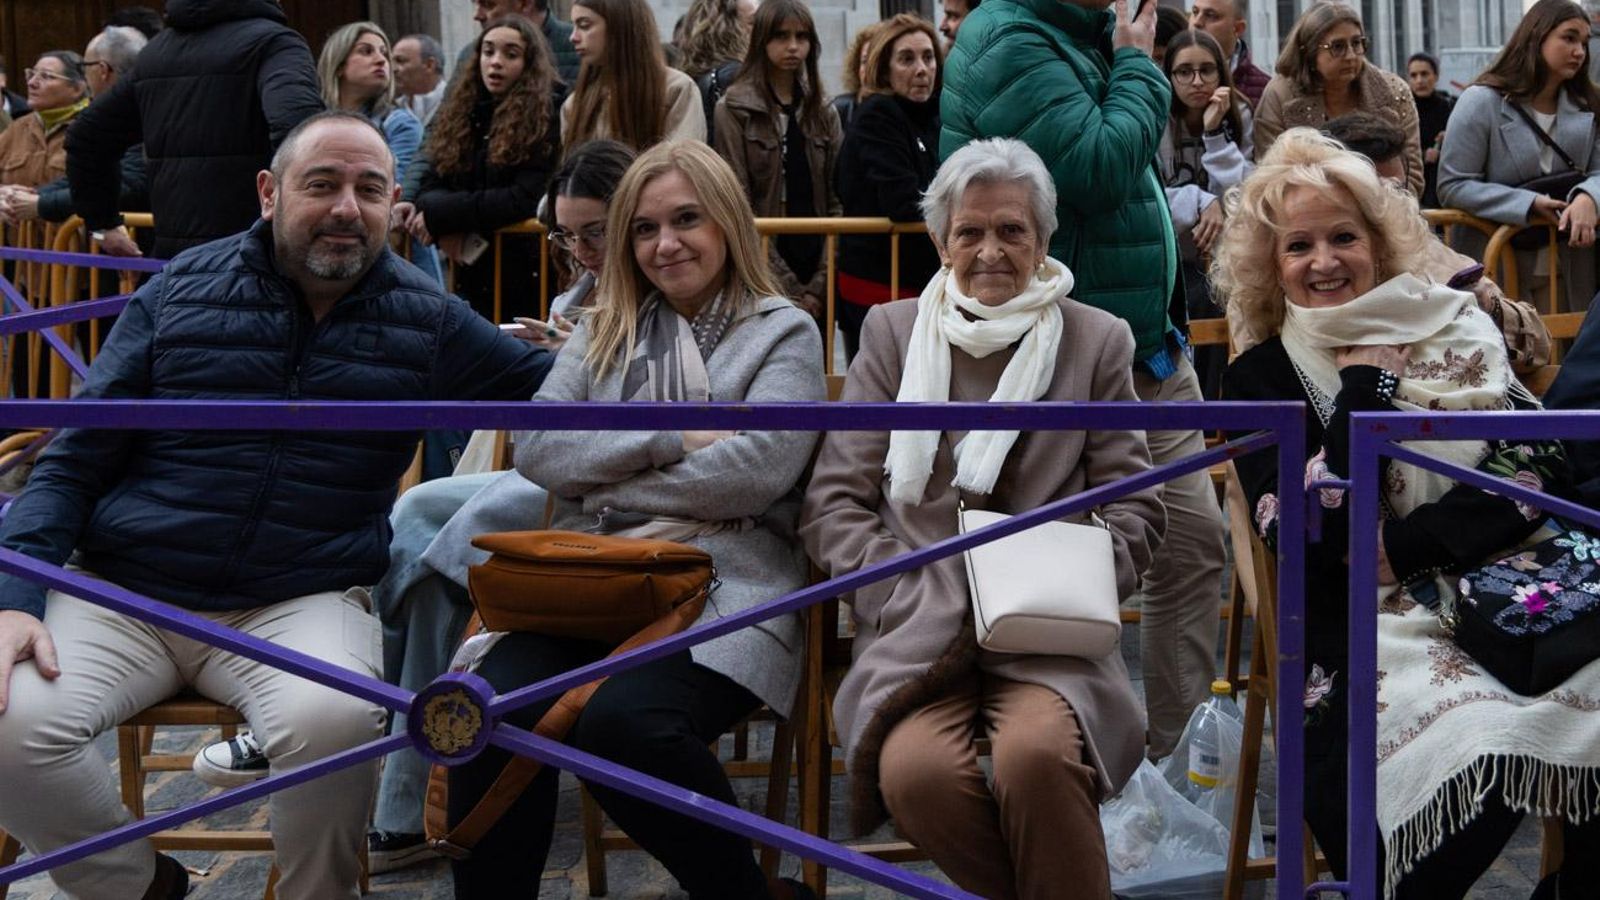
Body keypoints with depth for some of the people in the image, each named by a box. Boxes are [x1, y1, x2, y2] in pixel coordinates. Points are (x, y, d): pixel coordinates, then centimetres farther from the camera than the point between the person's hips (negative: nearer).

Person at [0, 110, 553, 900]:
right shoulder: (182, 291, 7)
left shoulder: (428, 321, 7)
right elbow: (74, 460, 6)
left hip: (302, 603, -1)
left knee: (334, 718, -35)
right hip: (121, 596, 1)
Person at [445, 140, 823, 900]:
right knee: (493, 715, -29)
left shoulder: (784, 333, 12)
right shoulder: (602, 332, 25)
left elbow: (755, 470, -5)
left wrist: (605, 478, 0)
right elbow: (537, 448, 9)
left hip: (722, 582, -3)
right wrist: (671, 440, -3)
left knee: (622, 723, -34)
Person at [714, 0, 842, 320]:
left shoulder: (824, 114, 12)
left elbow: (836, 201, 6)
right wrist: (788, 289, -12)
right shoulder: (734, 111, -1)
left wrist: (819, 286, -7)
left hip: (816, 275, 4)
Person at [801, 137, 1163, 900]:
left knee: (1036, 754, -35)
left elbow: (1133, 509, 12)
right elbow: (833, 501, 9)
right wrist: (912, 598, -6)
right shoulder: (892, 333, 15)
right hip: (918, 634, 1)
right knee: (916, 772, -31)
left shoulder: (1098, 341, 15)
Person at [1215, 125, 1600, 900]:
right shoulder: (1260, 379, 6)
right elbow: (1306, 532, -9)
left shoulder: (1454, 328, 14)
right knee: (1474, 749, -35)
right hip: (1370, 635, -3)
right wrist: (1367, 378, -5)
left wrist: (1398, 546, -9)